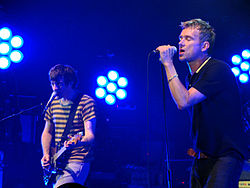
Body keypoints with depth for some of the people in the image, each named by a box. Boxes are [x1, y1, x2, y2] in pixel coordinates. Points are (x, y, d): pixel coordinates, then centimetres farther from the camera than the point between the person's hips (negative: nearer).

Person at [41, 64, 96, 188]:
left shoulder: (85, 102, -9)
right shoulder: (53, 103, 10)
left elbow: (90, 135, -17)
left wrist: (77, 142, -38)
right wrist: (46, 155, 5)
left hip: (77, 162, -7)